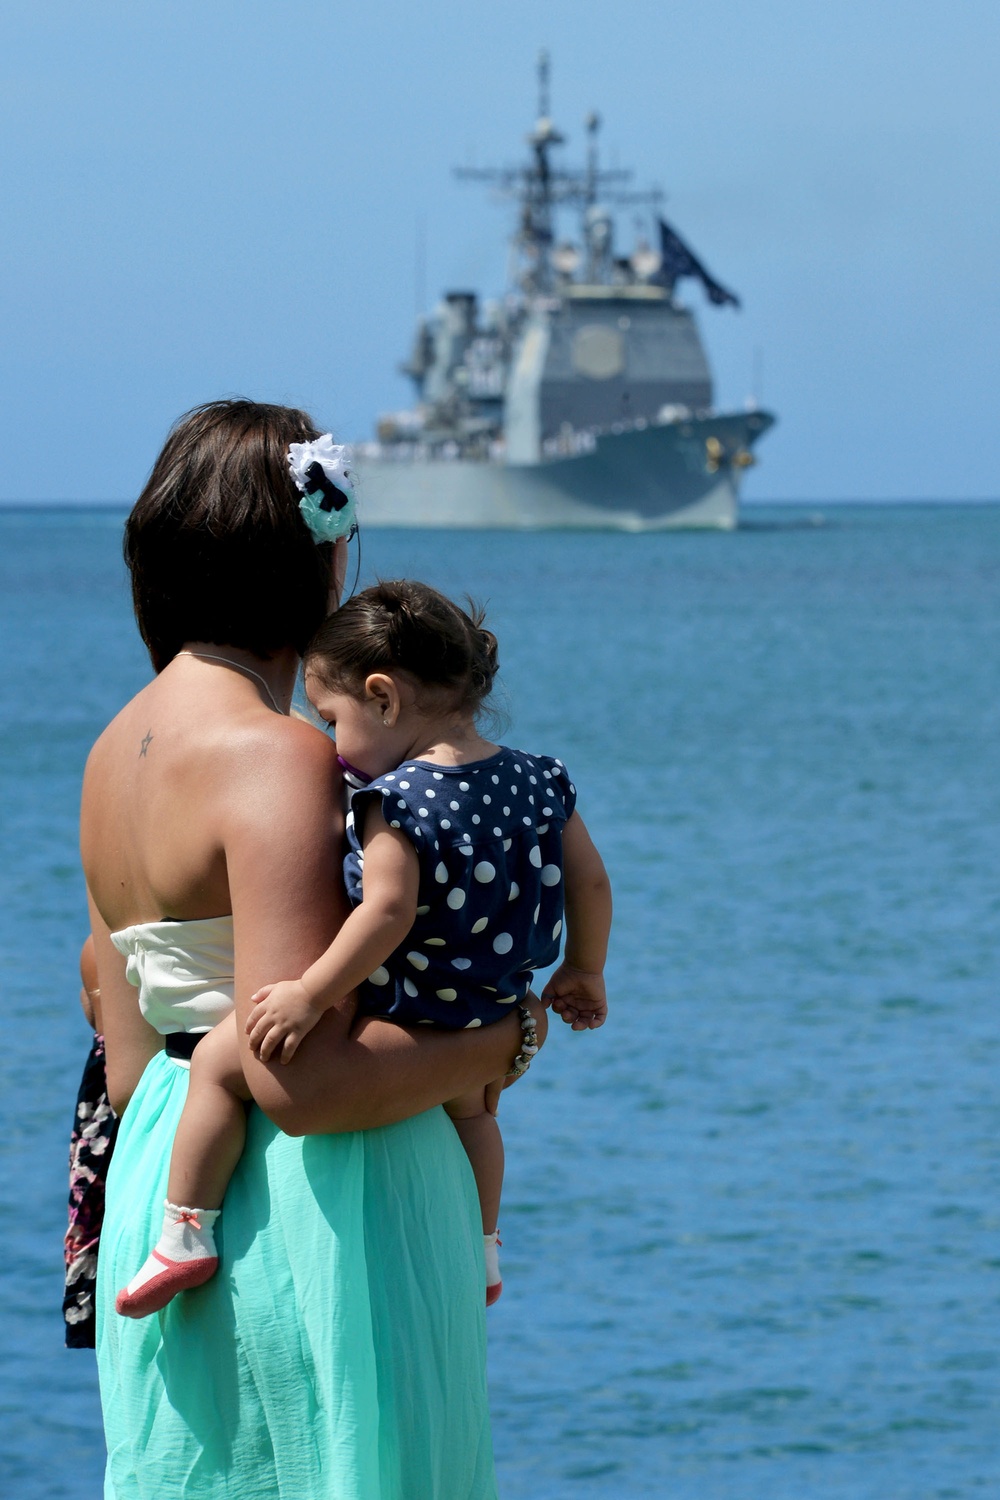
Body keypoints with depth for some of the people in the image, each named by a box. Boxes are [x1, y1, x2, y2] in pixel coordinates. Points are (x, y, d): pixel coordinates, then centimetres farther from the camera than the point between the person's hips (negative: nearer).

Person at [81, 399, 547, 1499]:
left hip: (163, 1170, 9)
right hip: (308, 1212, -9)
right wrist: (499, 1042, -10)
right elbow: (306, 1080, -23)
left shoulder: (122, 744, 11)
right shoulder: (278, 757, -18)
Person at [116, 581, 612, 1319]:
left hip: (398, 1010, -8)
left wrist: (312, 994, -29)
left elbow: (388, 911, -33)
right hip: (483, 1022, 8)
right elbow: (591, 883, 5)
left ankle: (186, 1235, 5)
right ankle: (480, 1252, 53)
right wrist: (584, 973, 19)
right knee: (469, 1104, 40)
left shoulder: (399, 800, -22)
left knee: (219, 1061, 4)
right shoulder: (538, 781, -1)